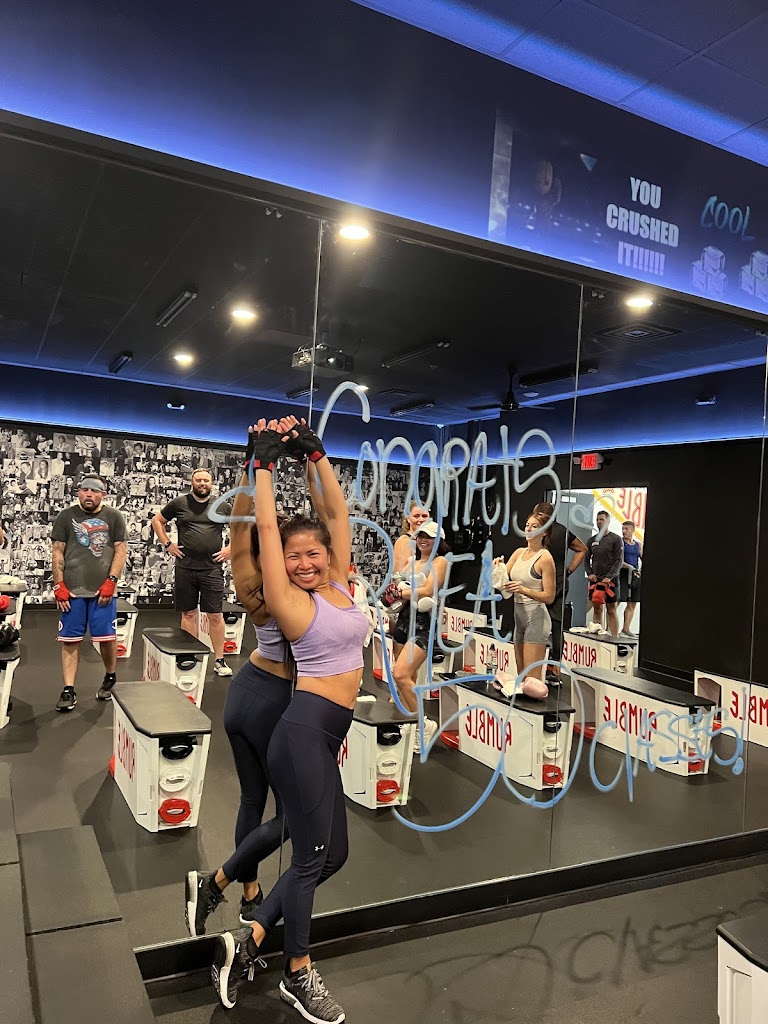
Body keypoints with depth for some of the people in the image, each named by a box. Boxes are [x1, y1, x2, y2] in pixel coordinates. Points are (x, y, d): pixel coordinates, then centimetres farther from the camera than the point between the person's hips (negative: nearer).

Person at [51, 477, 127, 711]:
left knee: (106, 637, 1)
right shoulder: (66, 516, 6)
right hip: (72, 589, 1)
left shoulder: (113, 517, 4)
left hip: (102, 589, -1)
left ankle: (110, 678, 25)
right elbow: (58, 551, 5)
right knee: (70, 639, 1)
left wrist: (111, 582, -7)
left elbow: (120, 550, 2)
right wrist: (59, 585, -2)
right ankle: (68, 690, 8)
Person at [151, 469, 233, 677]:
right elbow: (157, 520, 15)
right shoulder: (179, 503, 4)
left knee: (215, 615, 0)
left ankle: (219, 660, 9)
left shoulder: (222, 506, 5)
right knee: (188, 614, 9)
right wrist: (167, 544, 5)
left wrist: (230, 548, 3)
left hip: (212, 569, -1)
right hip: (185, 568, 1)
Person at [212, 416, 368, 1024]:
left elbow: (338, 512, 10)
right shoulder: (288, 601, -6)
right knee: (311, 856, 4)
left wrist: (316, 453, 11)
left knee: (331, 854, 14)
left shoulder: (340, 586, 9)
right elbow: (267, 525, -8)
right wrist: (266, 461, 0)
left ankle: (248, 941, 27)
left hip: (327, 734, 8)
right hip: (305, 730, -8)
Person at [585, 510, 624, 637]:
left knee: (611, 610, -3)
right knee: (597, 609, 5)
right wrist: (590, 573, -2)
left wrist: (609, 577, -16)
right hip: (595, 579, 4)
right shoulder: (592, 540, 12)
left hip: (610, 580, -4)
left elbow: (619, 560, -7)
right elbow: (587, 559, 15)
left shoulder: (616, 539, -1)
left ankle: (614, 638, -2)